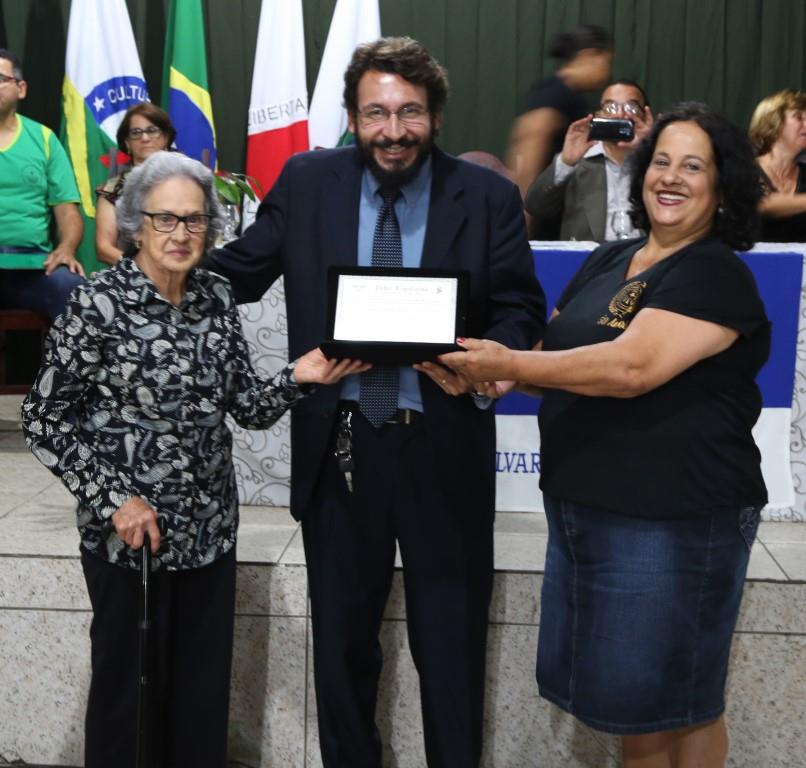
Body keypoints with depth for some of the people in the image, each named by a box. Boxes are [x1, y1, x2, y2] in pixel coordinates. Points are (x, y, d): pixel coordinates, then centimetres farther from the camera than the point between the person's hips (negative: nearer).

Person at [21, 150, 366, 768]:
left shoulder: (217, 299, 2)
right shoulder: (97, 304, -12)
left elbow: (247, 408, 3)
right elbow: (45, 419, -9)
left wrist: (298, 379, -15)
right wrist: (113, 498, -15)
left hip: (210, 525, 4)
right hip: (128, 530, -4)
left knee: (205, 683, 14)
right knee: (128, 680, 11)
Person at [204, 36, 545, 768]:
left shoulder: (488, 196, -4)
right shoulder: (308, 181, 1)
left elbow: (522, 308, -1)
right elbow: (239, 271, 3)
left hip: (444, 450, -1)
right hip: (338, 445, 2)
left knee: (451, 641, 12)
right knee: (341, 638, 18)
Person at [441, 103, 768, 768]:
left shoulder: (718, 276, -12)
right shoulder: (607, 262, 12)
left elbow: (631, 366, -25)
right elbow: (557, 355, 13)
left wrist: (510, 364, -27)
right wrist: (493, 371, -8)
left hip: (677, 522, -7)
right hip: (582, 509, 7)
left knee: (676, 697, 7)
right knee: (626, 689, 17)